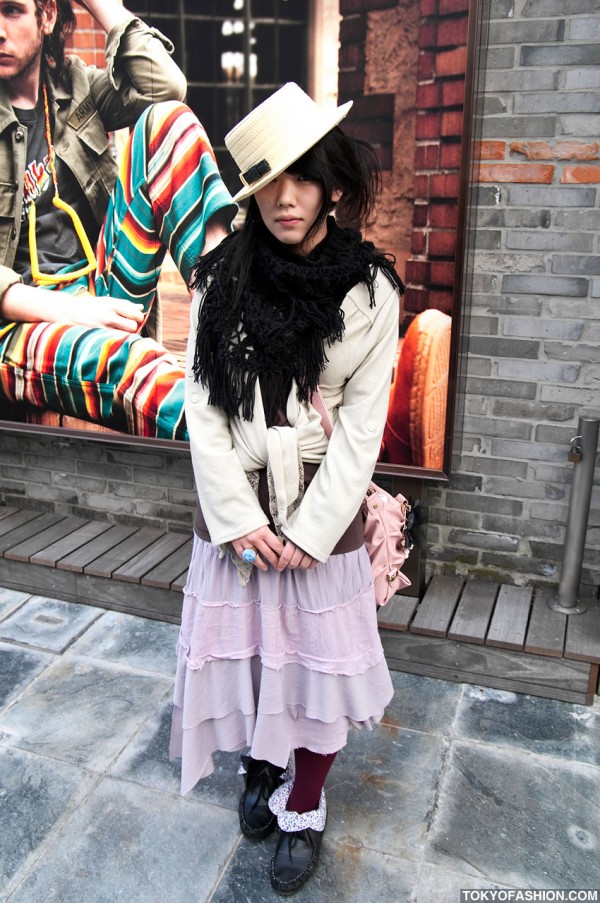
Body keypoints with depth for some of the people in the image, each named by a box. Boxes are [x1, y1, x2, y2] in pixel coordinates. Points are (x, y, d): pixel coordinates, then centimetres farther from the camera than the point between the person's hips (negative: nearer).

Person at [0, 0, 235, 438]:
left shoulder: (73, 85, 18)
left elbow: (165, 86, -2)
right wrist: (62, 309, -24)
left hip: (104, 292, 5)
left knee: (166, 118, -10)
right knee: (130, 361, -41)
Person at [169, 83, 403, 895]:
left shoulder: (369, 289, -8)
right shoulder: (221, 279, -4)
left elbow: (362, 422, -8)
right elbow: (203, 404, -5)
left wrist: (312, 527, -12)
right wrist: (236, 514, -11)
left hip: (323, 502, -1)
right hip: (236, 501, 2)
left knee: (317, 661, 9)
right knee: (245, 647, 15)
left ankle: (304, 810, 33)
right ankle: (260, 766, 44)